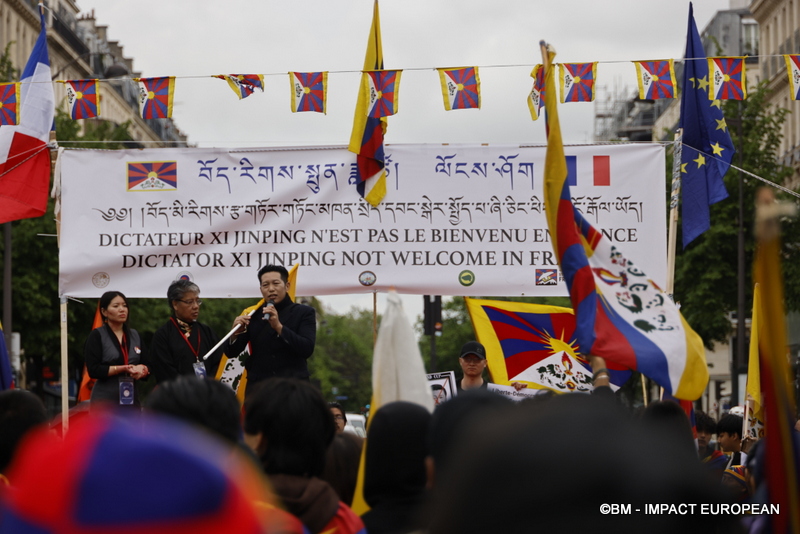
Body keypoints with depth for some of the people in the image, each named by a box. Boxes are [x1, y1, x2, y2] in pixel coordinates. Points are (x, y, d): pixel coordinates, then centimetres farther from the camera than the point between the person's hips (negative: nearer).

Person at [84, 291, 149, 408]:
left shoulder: (134, 335, 16)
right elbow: (93, 370, -9)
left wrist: (141, 370, -9)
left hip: (132, 400, 5)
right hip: (106, 402, -5)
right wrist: (122, 369, -16)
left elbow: (147, 365, 15)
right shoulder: (97, 336, 1)